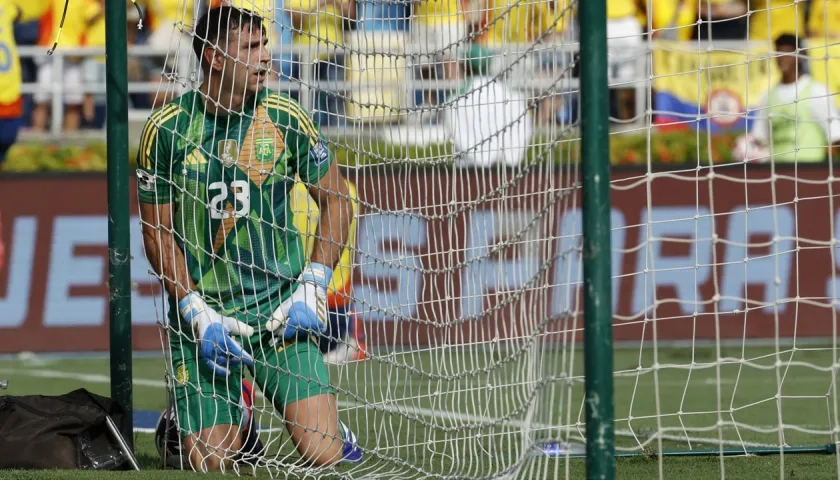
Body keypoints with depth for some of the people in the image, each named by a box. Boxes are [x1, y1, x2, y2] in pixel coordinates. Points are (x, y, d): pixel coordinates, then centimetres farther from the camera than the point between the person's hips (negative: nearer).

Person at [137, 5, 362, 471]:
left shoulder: (283, 118, -3)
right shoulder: (167, 128, -6)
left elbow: (335, 198, 7)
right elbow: (157, 232, 0)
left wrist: (312, 288, -4)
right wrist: (198, 314, -11)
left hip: (281, 311, 0)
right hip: (202, 317, 0)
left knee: (322, 456, -13)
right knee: (211, 465, -5)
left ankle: (335, 429, 23)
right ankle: (234, 428, 31)